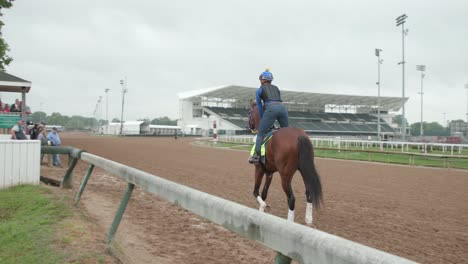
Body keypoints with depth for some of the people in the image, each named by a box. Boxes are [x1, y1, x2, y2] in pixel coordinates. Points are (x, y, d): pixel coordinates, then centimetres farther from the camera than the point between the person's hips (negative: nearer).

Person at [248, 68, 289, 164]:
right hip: (283, 108, 5)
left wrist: (263, 119, 25)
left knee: (260, 133, -1)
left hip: (271, 109, -4)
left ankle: (257, 155, -12)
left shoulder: (260, 89, 18)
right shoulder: (276, 88, 31)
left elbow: (259, 106, 19)